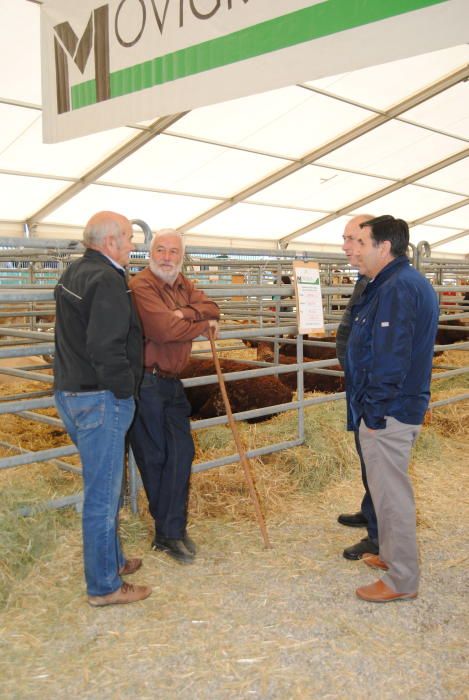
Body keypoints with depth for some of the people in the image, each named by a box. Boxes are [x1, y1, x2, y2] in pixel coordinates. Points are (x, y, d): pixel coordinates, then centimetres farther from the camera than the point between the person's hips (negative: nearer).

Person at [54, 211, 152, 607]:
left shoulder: (73, 274, 14)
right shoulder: (107, 280, -18)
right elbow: (106, 348, -26)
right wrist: (126, 390, -14)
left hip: (71, 392, 10)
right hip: (100, 399, -10)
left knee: (104, 486, 22)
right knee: (103, 492, 1)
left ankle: (112, 560, 38)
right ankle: (104, 586, 15)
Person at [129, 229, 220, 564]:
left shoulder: (182, 284, 13)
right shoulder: (142, 285, -15)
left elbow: (211, 308, 2)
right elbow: (165, 329, -25)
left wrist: (185, 313, -18)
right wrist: (203, 325, -8)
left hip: (172, 382, 8)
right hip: (147, 382, -8)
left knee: (182, 451, 6)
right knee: (154, 457, 4)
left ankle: (171, 530, 15)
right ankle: (170, 529, 19)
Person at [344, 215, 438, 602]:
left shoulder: (396, 289, -20)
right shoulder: (410, 283, 13)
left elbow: (391, 358, -25)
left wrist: (374, 411, -19)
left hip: (388, 412, -10)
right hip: (404, 405, 10)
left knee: (391, 493, 1)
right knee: (389, 488, 22)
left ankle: (402, 580, 14)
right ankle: (392, 554, 38)